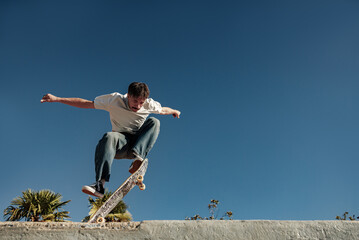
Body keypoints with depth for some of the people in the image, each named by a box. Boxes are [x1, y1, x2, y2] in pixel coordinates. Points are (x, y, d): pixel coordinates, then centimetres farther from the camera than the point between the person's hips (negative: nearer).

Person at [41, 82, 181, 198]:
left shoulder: (149, 105, -8)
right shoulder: (114, 100, -14)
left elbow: (163, 110, 16)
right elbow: (86, 103, -10)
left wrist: (174, 111, 35)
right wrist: (57, 99, -13)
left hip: (138, 142, 2)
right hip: (121, 144, -1)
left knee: (154, 121, -24)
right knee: (109, 137, -38)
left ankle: (138, 157, -44)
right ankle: (100, 184, -49)